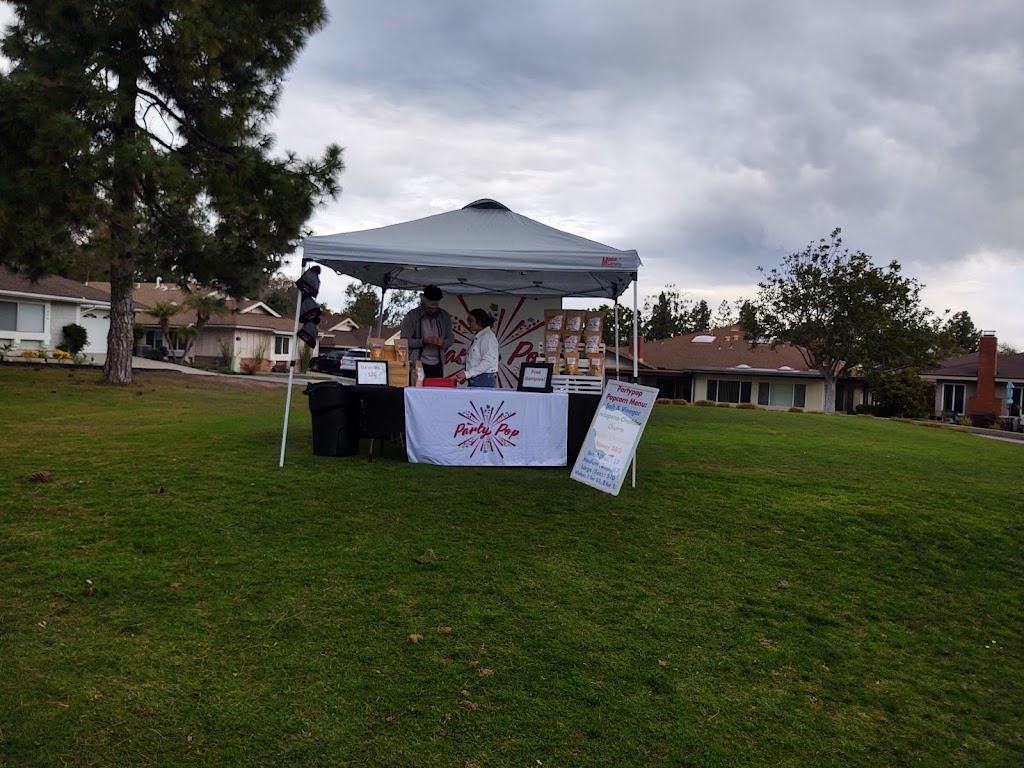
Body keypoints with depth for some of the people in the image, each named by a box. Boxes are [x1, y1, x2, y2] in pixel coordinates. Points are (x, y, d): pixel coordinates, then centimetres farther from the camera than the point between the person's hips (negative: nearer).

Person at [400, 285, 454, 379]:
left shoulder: (445, 316, 8)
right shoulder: (412, 316, -3)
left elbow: (451, 339, 13)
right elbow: (404, 340, -6)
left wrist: (443, 343, -11)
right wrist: (423, 342, -20)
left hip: (437, 365, 3)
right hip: (417, 364, -3)